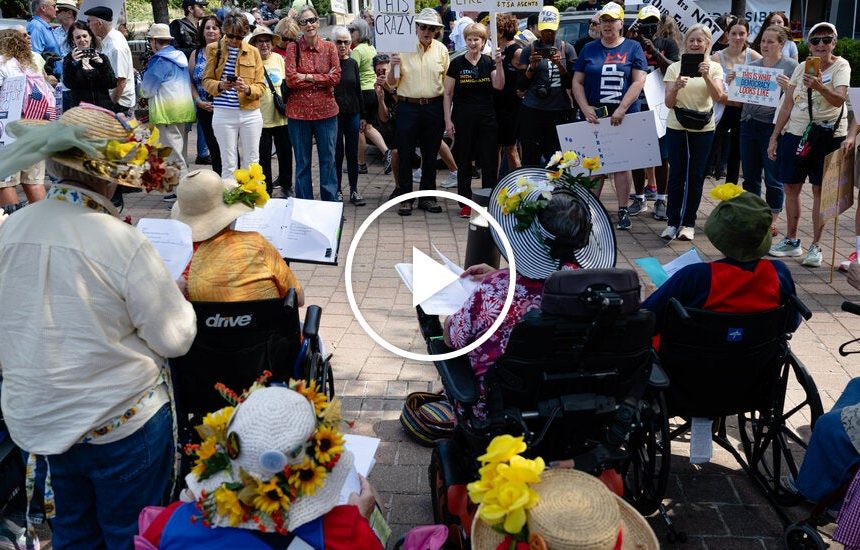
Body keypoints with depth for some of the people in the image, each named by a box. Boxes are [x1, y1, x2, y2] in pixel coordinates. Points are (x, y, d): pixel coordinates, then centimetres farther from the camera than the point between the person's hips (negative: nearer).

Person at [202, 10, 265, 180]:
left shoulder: (253, 51, 7)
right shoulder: (214, 49, 4)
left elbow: (261, 86, 4)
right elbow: (206, 80, 4)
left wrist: (248, 89, -18)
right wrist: (220, 85, -17)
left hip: (250, 114, 1)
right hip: (223, 114, -1)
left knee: (252, 162, 7)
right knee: (228, 163, 3)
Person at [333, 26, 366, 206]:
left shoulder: (353, 63, 8)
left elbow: (358, 91, 12)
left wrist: (363, 115, 11)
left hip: (352, 114, 4)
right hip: (334, 115, -3)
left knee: (352, 153, 6)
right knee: (337, 153, 3)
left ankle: (354, 190, 13)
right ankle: (337, 190, 14)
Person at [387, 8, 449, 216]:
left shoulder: (441, 50, 5)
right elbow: (391, 83, 0)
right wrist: (393, 67, -20)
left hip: (434, 107, 2)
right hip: (408, 107, -2)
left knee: (430, 154, 10)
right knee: (405, 154, 2)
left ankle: (427, 196, 22)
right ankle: (405, 198, 13)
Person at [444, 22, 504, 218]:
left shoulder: (489, 62, 6)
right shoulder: (457, 64, 0)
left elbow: (499, 86, -8)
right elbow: (448, 94, 1)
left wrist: (499, 64, -20)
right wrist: (448, 119, -5)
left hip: (487, 119, 2)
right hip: (463, 119, -1)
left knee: (490, 163, 2)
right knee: (464, 163, 5)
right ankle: (465, 203, 14)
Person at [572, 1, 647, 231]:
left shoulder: (633, 48, 3)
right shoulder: (589, 49, 9)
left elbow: (639, 80, -5)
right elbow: (577, 82, 7)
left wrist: (621, 109, -15)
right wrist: (585, 107, -8)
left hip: (624, 115, -2)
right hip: (594, 115, 2)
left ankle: (623, 211, 8)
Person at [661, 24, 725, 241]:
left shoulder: (714, 68, 3)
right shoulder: (675, 67, 2)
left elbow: (717, 96, -12)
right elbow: (668, 103, -2)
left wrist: (706, 76, -26)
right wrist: (676, 87, -21)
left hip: (703, 128, 0)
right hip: (677, 127, 0)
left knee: (696, 176, 4)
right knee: (677, 174, 1)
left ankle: (689, 223, 13)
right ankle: (673, 222, 9)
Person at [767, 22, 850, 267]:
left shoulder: (841, 66, -7)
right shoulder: (802, 68, 6)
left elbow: (839, 99, -24)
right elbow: (787, 105, 9)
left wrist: (820, 87, -42)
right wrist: (774, 137, 7)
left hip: (827, 135, -5)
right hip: (795, 134, 5)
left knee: (820, 190, 0)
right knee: (790, 187, 9)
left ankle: (816, 247, 7)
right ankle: (791, 241, 22)